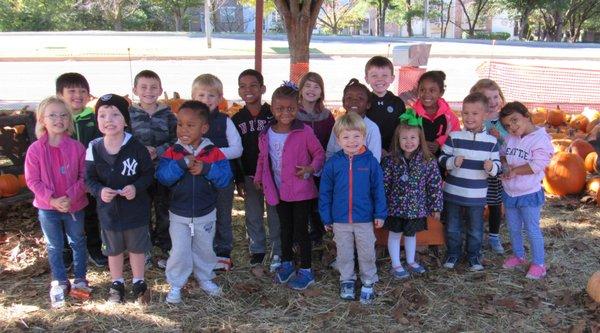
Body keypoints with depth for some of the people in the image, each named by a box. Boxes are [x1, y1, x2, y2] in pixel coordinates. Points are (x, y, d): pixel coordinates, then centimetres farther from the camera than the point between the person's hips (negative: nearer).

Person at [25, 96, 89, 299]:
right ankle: (60, 281, 30)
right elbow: (32, 180, -9)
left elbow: (84, 176, -8)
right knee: (54, 246, 14)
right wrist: (51, 199, -19)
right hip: (47, 207, 0)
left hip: (74, 205, 0)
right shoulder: (35, 149, -11)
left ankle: (80, 278, 33)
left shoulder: (77, 147, -11)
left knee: (78, 242, 16)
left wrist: (70, 197, -20)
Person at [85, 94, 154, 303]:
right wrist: (99, 191, -23)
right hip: (108, 209, 2)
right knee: (113, 250, 20)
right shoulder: (94, 148, -12)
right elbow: (89, 179, -4)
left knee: (137, 248, 17)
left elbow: (149, 173, -7)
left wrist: (136, 187, -25)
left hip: (136, 208, -1)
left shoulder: (136, 146, -17)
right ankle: (117, 283, 40)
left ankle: (138, 282, 37)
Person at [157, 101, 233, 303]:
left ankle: (205, 278, 38)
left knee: (204, 249, 18)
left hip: (206, 214, 1)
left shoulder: (214, 153, -10)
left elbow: (225, 178, -17)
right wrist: (182, 163, -32)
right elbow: (162, 176, -21)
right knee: (179, 251, 5)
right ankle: (175, 285, 22)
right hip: (179, 215, -1)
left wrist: (205, 169, -29)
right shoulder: (172, 153, -9)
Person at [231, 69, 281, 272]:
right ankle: (257, 250, 27)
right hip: (249, 175, 3)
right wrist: (238, 180, 3)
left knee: (275, 215, 5)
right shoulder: (236, 120, 3)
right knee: (253, 216, 11)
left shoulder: (273, 115, -6)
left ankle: (278, 253, 18)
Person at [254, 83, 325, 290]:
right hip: (279, 190, 5)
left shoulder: (304, 132, -14)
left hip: (300, 190, -5)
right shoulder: (266, 135, -1)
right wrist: (259, 177, 12)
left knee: (300, 230, 3)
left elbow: (319, 153, -7)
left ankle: (306, 271, 17)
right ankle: (286, 264, 37)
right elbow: (263, 158, 14)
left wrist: (311, 168, -23)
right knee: (285, 228, 20)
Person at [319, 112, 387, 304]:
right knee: (344, 254, 16)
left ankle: (368, 283, 30)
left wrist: (380, 214, -3)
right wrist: (326, 218, 1)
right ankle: (347, 281, 34)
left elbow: (378, 190, -2)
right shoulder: (332, 163, -7)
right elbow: (325, 193, 0)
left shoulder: (370, 162, -8)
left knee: (367, 253, 12)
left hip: (365, 219, -1)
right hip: (340, 220, 1)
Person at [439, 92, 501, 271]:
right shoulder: (454, 136, -7)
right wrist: (453, 162, -23)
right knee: (452, 228, 13)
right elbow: (442, 159, -3)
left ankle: (474, 256, 32)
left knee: (475, 230, 13)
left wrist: (491, 167, -22)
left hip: (477, 195, 0)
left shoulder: (491, 141, -4)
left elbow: (497, 165, 0)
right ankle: (452, 253, 32)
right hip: (453, 192, 0)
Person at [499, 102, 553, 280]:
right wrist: (506, 164, -9)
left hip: (529, 193, -6)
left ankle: (538, 263, 14)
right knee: (513, 228, 18)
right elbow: (502, 154, 13)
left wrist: (515, 170, -20)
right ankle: (518, 256, 37)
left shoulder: (540, 139, -16)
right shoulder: (509, 138, 2)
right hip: (509, 192, 6)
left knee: (532, 229, 2)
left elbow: (537, 166, -22)